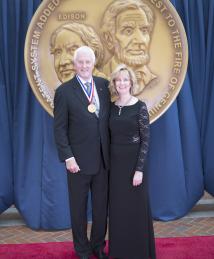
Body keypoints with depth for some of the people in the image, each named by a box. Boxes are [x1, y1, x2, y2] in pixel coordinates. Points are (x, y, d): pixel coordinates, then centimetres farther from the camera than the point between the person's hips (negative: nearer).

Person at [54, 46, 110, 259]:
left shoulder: (103, 84, 3)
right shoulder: (64, 91, -7)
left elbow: (108, 118, 8)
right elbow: (60, 128, -7)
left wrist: (110, 150, 4)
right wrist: (68, 157, -13)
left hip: (102, 159, 4)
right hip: (79, 160, -3)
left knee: (101, 206, 16)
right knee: (79, 207, 13)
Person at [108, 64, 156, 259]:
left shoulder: (140, 107, -9)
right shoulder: (112, 107, 6)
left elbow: (146, 140, -11)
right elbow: (110, 137, 10)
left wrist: (139, 169, -16)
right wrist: (108, 163, 7)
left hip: (133, 163, -5)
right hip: (115, 164, 5)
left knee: (136, 208, 7)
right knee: (118, 208, 13)